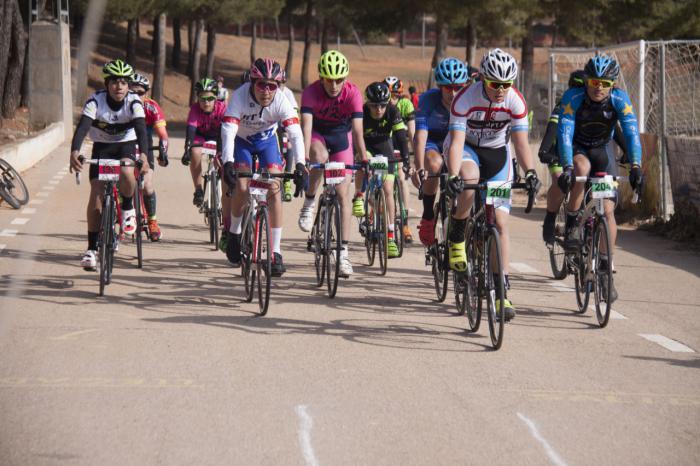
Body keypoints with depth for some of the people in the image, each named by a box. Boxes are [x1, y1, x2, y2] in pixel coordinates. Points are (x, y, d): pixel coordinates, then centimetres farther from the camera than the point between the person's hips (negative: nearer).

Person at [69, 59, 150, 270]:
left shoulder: (134, 102, -21)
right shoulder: (95, 101, -21)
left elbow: (141, 129, -33)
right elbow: (82, 127, -33)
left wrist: (143, 155, -52)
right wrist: (74, 152, -51)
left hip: (127, 146, -1)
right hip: (102, 147, 1)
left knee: (126, 173, -35)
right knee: (96, 196, -11)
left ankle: (128, 209, -5)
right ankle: (91, 248, -2)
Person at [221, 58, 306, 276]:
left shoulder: (281, 101, -30)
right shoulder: (240, 96, -34)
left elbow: (295, 134, -37)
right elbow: (228, 131, -41)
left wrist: (299, 164, -51)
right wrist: (228, 162, -55)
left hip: (267, 140, 1)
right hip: (241, 141, -1)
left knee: (274, 189, -14)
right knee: (241, 189, -18)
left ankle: (276, 253, -9)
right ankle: (234, 233, 13)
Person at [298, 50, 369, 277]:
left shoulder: (352, 93, -28)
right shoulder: (311, 92, -29)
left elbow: (357, 130, -33)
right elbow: (306, 126, -38)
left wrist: (364, 160, -42)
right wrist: (303, 158, -50)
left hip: (341, 135, 1)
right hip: (318, 133, -1)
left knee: (343, 193, -8)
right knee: (320, 157, -37)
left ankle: (343, 252, -6)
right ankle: (309, 204, -12)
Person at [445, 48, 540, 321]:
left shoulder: (515, 102, -20)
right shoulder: (466, 98, -27)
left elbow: (521, 142, -22)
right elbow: (457, 141, -32)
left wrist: (529, 172, -39)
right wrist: (453, 176, -46)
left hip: (496, 153, 2)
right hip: (466, 148, -2)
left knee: (500, 221, -8)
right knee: (469, 181, -38)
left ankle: (502, 291, -7)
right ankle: (456, 238, -12)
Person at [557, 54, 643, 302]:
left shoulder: (619, 100, -22)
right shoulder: (572, 97, -27)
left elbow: (631, 134, -29)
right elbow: (564, 133, -34)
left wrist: (636, 166, -44)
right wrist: (567, 167, -48)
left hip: (602, 151, 2)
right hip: (576, 150, -2)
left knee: (608, 210, -8)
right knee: (582, 168, -38)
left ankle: (606, 270, 2)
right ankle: (571, 225, -24)